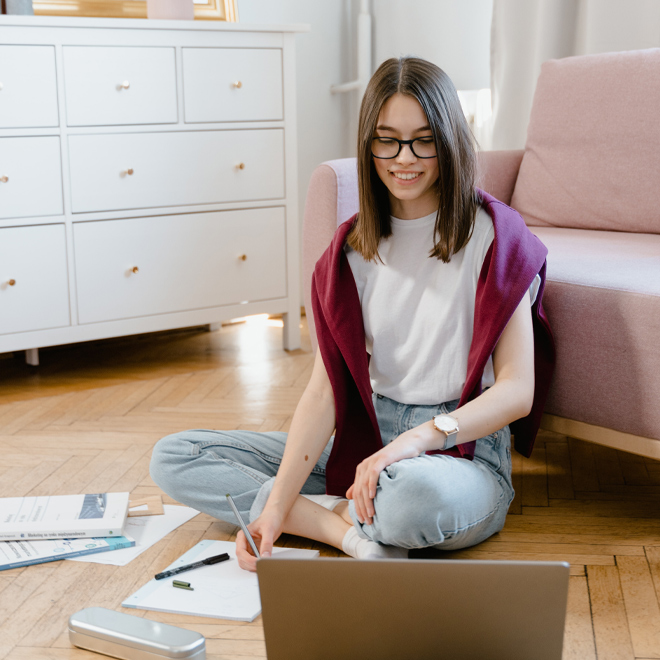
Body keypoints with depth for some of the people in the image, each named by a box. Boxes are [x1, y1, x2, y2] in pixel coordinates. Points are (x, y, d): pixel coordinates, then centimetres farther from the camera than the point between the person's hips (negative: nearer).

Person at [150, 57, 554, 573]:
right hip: (366, 441, 6)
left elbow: (517, 390, -12)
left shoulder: (492, 235, -8)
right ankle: (346, 527, -18)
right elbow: (325, 389, -2)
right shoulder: (353, 248, 6)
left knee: (415, 492, -45)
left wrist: (420, 438, -28)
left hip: (465, 449, -5)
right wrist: (276, 504, -15)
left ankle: (335, 512, -11)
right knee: (173, 458, -5)